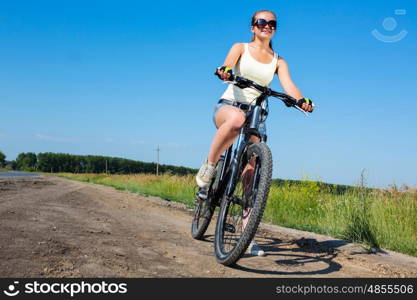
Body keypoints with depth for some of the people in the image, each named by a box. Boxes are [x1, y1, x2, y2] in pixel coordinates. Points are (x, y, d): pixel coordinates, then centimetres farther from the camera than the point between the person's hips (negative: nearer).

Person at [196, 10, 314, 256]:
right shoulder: (241, 48, 8)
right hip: (228, 106, -2)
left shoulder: (278, 61, 13)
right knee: (236, 118, -42)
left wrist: (301, 100, -29)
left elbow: (288, 84, -6)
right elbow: (227, 66, -14)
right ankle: (209, 168, -23)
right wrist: (224, 72, -39)